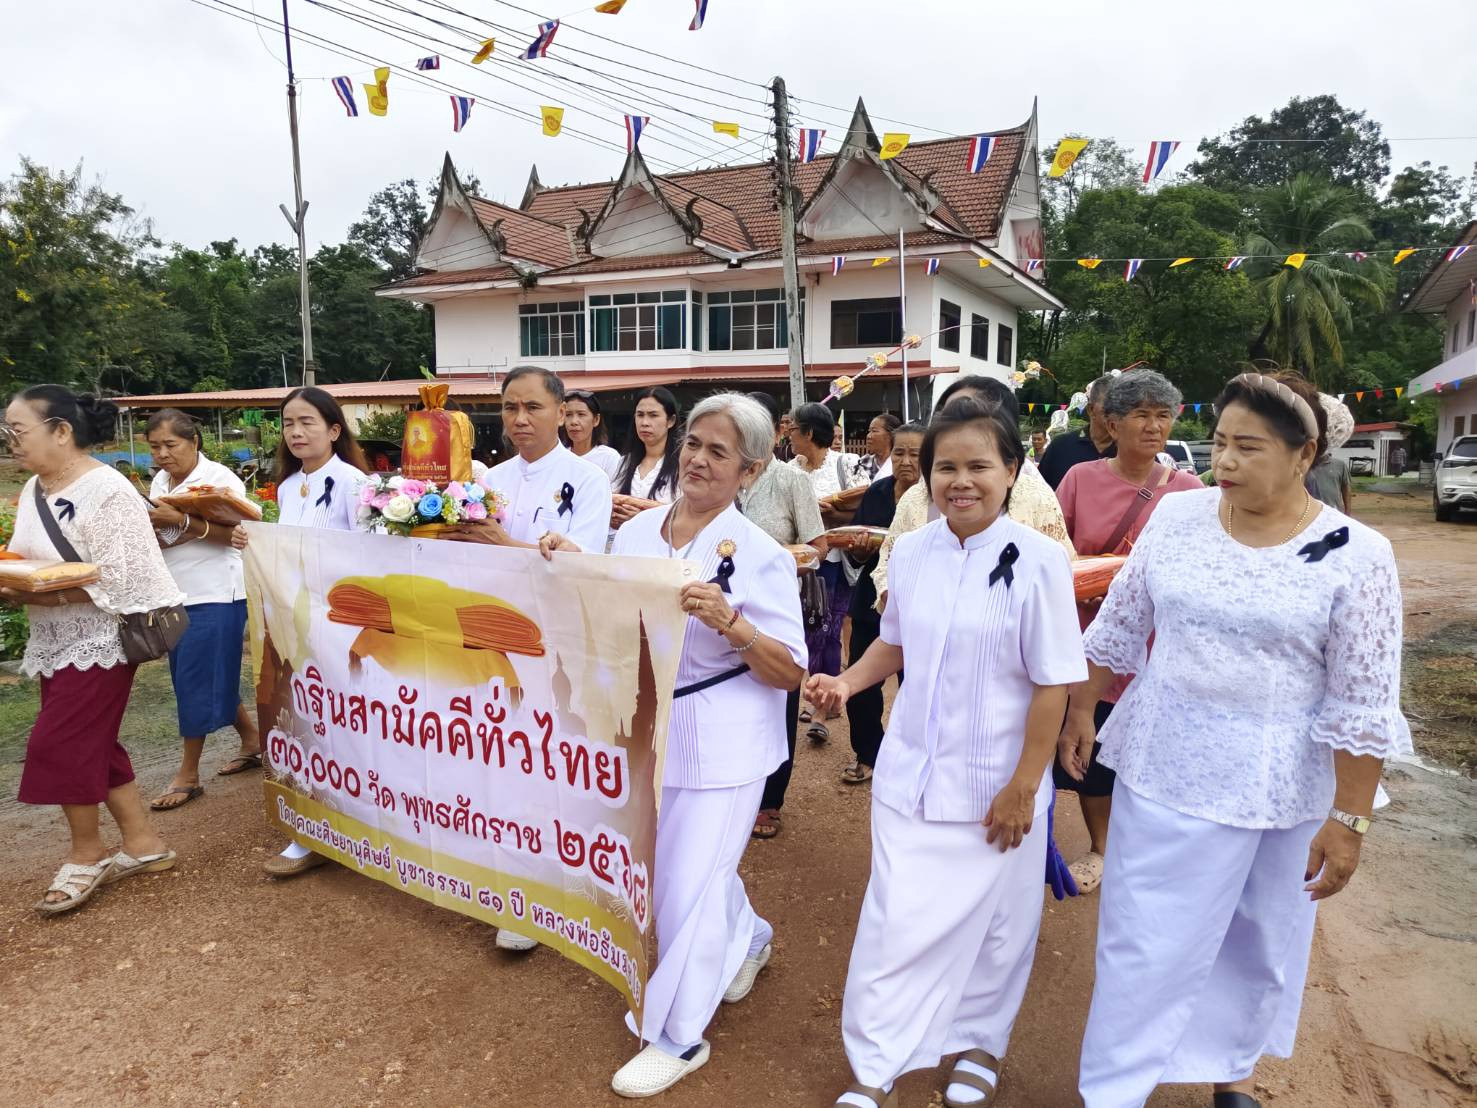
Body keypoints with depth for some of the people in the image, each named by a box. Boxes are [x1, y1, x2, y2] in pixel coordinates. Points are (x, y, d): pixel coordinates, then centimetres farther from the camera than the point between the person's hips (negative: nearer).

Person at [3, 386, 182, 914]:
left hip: (97, 642, -9)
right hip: (55, 643, 9)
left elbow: (114, 582, -22)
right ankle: (143, 844, 24)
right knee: (92, 748, 12)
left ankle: (87, 852, 17)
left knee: (57, 747, -4)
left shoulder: (106, 491, -19)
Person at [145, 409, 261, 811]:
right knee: (211, 676, 13)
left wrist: (181, 520, -28)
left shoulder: (219, 478, -11)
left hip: (214, 595, -8)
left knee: (197, 680, -3)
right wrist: (152, 530, -8)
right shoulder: (160, 481, 11)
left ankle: (188, 775, 7)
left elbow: (235, 533, -21)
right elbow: (158, 531, 15)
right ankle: (253, 741, 30)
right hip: (176, 594, 8)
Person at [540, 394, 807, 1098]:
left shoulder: (759, 555, -14)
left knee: (687, 886, 2)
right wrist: (573, 566, -3)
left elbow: (789, 672, -15)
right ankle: (748, 941, 53)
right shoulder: (636, 532, 2)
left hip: (721, 745, -6)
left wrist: (729, 622, -30)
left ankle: (678, 1037, 25)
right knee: (672, 870, 22)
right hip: (646, 731, 6)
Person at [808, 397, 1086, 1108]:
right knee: (897, 922, 7)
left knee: (993, 922, 15)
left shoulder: (1037, 561, -15)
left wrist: (1023, 786, -11)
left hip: (995, 784, -3)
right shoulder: (911, 552, -2)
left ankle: (978, 1043, 41)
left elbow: (1052, 683, -11)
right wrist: (845, 681, -4)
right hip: (911, 775, 3)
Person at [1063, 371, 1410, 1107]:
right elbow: (1118, 627, 5)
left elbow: (1363, 706, -11)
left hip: (1282, 784, -1)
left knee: (1260, 941, 18)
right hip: (1166, 763, 1)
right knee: (1147, 937, 8)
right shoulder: (1177, 517, -5)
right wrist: (1081, 711, 9)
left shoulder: (1355, 555, -13)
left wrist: (1348, 820, -10)